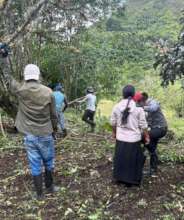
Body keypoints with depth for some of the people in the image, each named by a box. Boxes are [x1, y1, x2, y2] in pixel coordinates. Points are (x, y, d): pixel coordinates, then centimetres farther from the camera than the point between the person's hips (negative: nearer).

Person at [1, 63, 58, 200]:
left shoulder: (20, 90, -9)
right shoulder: (48, 92, -9)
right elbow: (53, 115, -1)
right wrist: (54, 128, 15)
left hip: (29, 135, 1)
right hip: (45, 134, 0)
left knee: (35, 165, 10)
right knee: (48, 162, 19)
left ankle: (39, 194, 22)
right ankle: (50, 187, 34)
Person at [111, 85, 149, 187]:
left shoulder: (117, 107, -6)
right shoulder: (138, 108, -14)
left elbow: (113, 122, 5)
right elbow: (143, 125, -8)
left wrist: (114, 132, 22)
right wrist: (147, 136, 6)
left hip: (120, 138, 3)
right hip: (134, 139, -3)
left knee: (120, 158, 19)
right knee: (133, 160, 13)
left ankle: (119, 177, 33)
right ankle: (130, 180, 23)